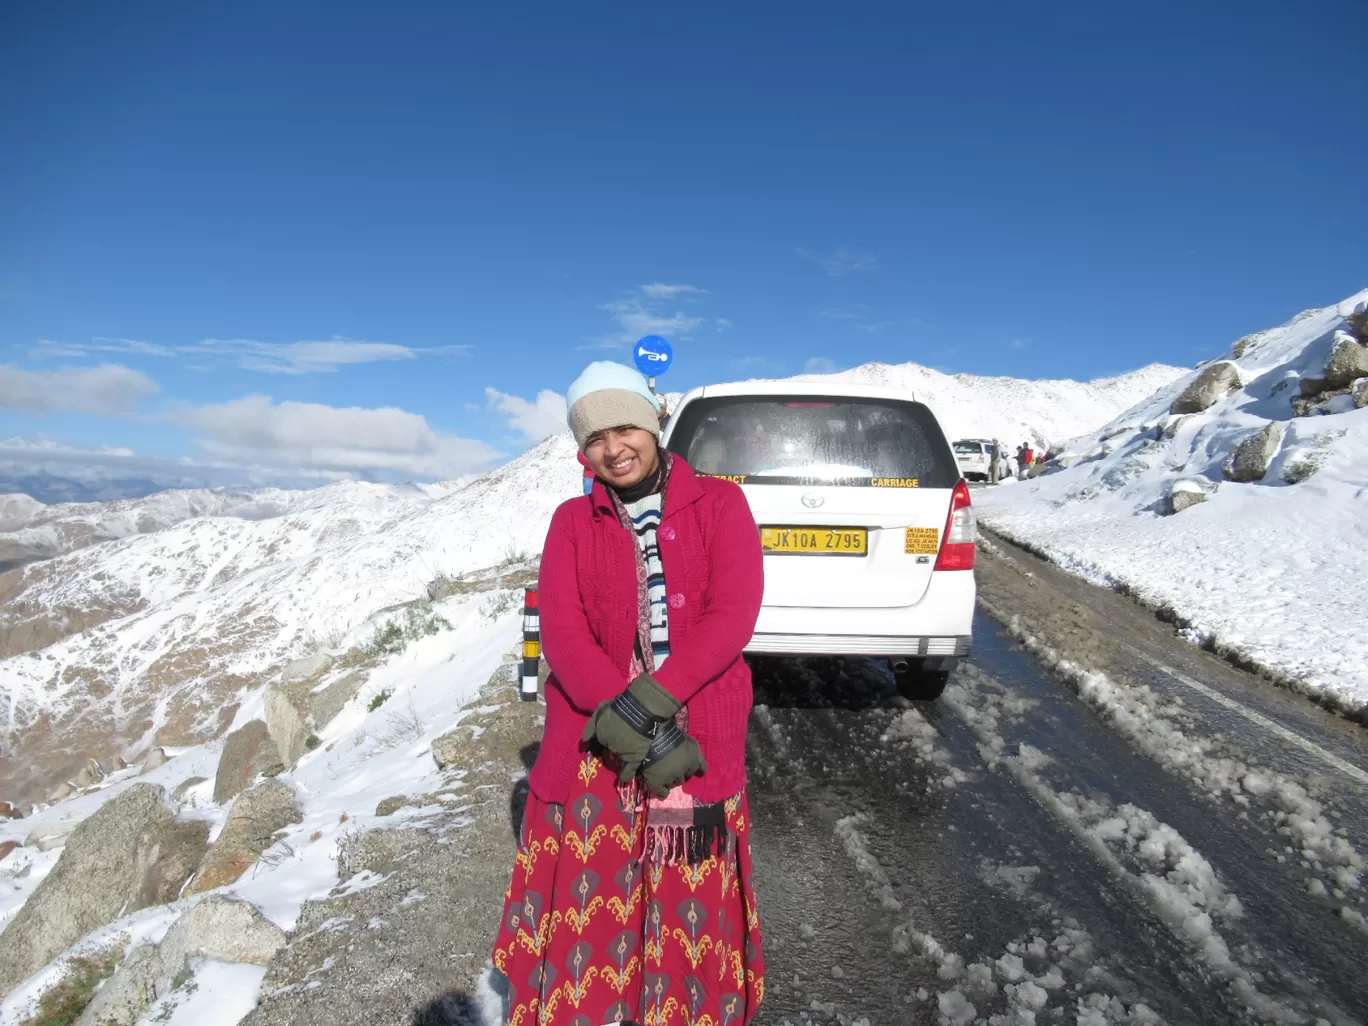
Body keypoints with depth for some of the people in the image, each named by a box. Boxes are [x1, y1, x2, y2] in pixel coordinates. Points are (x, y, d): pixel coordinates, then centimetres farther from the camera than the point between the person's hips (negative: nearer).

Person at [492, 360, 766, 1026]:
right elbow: (561, 632, -5)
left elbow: (733, 615, -11)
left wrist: (649, 702, -21)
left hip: (696, 738, -1)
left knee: (687, 909, 9)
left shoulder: (719, 504, 0)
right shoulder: (572, 521, 5)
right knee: (585, 905, 7)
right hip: (593, 743, 1)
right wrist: (626, 720, -18)